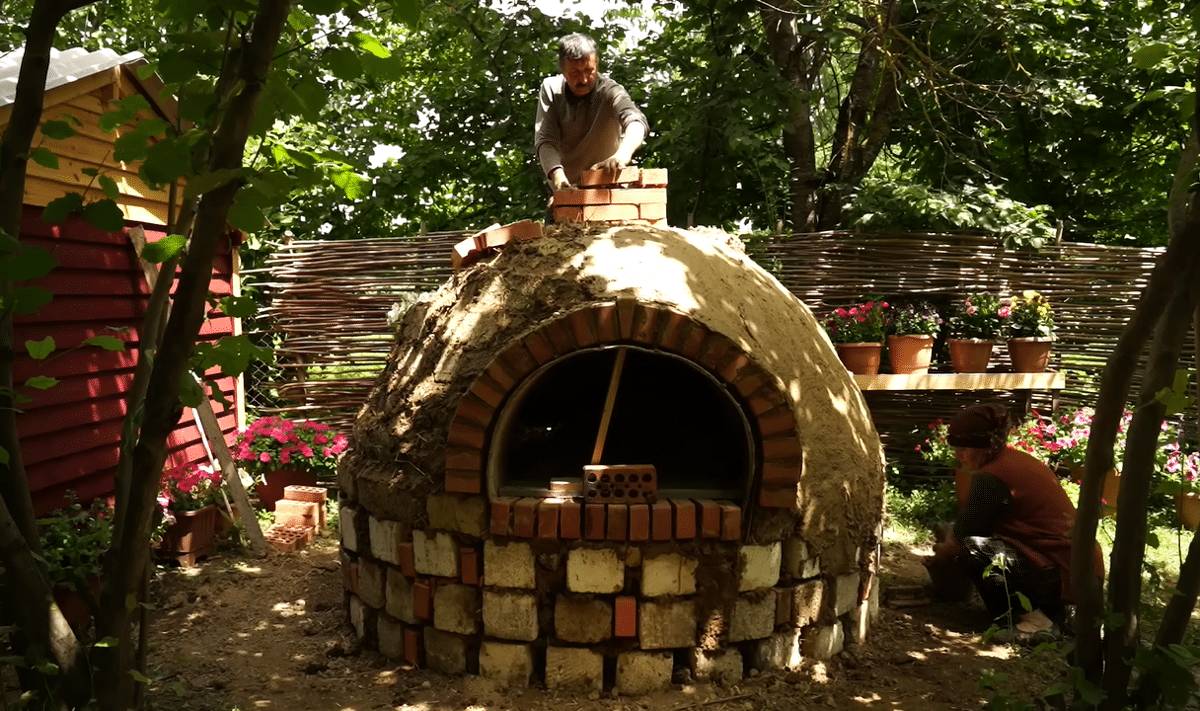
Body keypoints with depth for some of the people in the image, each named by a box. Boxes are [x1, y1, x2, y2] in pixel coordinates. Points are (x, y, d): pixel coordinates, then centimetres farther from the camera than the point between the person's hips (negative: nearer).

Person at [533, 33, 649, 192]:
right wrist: (556, 173, -39)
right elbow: (545, 141, -18)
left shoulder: (610, 91, -20)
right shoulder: (551, 88, -10)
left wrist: (622, 154, -62)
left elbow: (636, 121, -40)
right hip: (567, 189, 3)